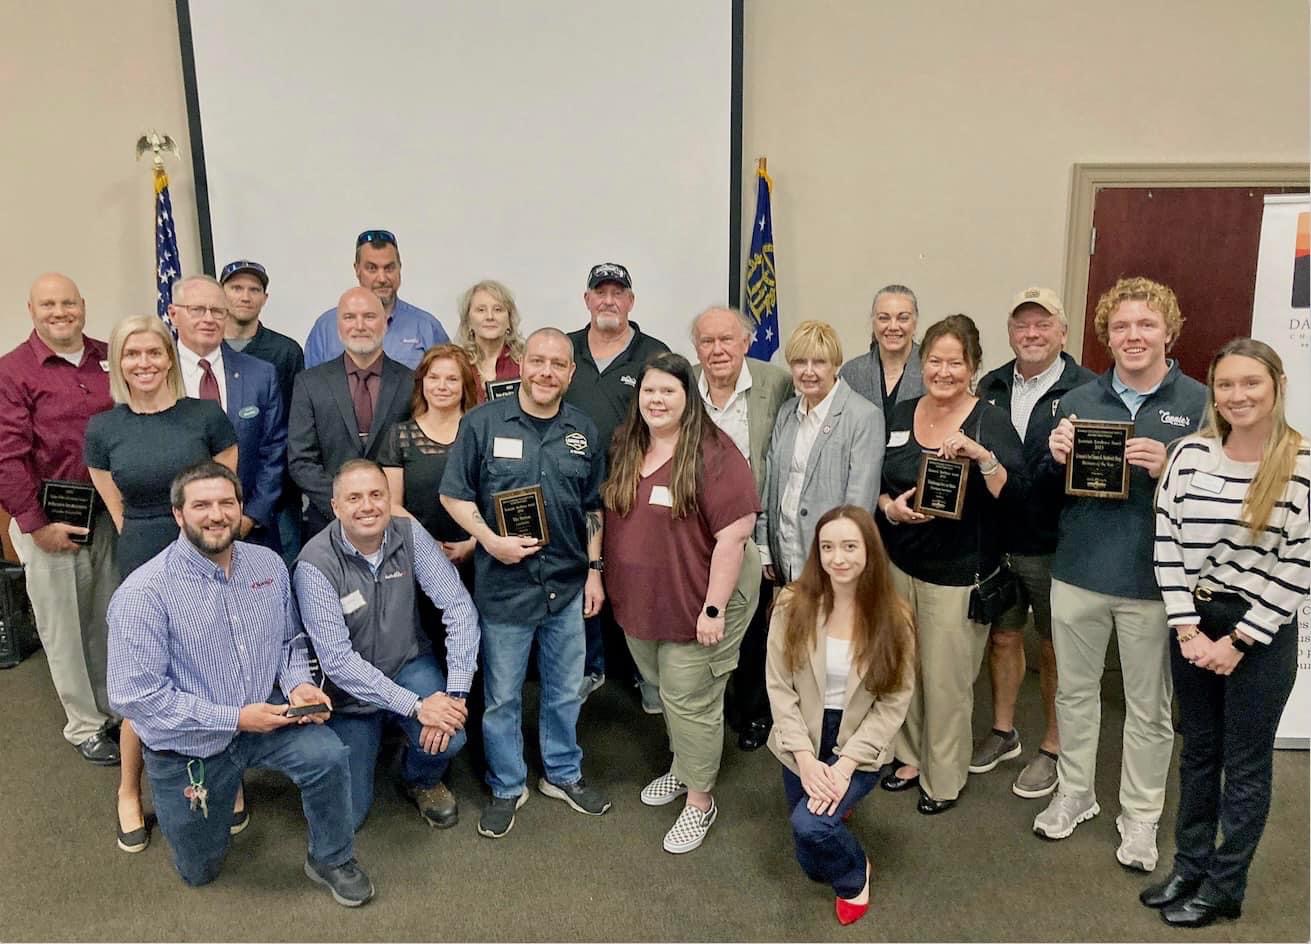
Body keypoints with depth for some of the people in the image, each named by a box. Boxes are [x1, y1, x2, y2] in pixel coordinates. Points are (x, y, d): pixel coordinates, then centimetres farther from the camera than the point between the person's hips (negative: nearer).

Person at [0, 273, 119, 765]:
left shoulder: (109, 359, 6)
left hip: (109, 515, 4)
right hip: (49, 522, -4)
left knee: (112, 617, 15)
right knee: (64, 626, 8)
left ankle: (118, 707, 32)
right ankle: (85, 725, 22)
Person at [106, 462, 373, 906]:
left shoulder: (268, 564, -6)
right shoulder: (143, 593, -22)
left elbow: (289, 640, 8)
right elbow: (134, 695, -23)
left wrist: (297, 684, -14)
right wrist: (234, 718, -24)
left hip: (263, 716, 2)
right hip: (188, 748, -2)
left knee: (328, 754, -27)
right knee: (199, 871, 15)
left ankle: (331, 860, 0)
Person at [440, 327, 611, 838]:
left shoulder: (584, 430, 3)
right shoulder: (483, 422, -7)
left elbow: (594, 508, 10)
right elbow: (454, 494, -4)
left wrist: (595, 569, 7)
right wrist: (491, 541, -16)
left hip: (568, 585, 3)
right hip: (503, 584, -3)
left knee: (565, 690, 17)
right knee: (502, 695, 11)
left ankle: (563, 774, 38)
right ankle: (507, 787, 30)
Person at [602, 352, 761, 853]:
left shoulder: (713, 454, -19)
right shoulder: (626, 448, 4)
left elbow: (735, 533, -21)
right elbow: (613, 517, 14)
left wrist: (714, 607, -21)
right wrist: (605, 579, 12)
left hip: (696, 602, -6)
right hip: (641, 601, 7)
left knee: (690, 699, 4)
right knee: (664, 689, 22)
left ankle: (699, 800, 22)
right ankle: (682, 765, 44)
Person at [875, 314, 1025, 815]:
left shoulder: (991, 422, -8)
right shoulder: (900, 415, 5)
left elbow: (1014, 501, -16)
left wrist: (983, 456, -31)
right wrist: (890, 506, -9)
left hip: (958, 572, -4)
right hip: (899, 562, 4)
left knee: (947, 680, 3)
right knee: (904, 668, 13)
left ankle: (943, 778, 22)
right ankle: (910, 755, 34)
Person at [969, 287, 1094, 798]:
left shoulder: (1086, 390, -10)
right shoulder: (991, 387, 6)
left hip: (1054, 545, -4)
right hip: (996, 541, 5)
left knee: (1055, 648, 11)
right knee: (1003, 636, 18)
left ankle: (1053, 748, 29)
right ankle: (1003, 731, 37)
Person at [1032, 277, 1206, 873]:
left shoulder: (1199, 404, -5)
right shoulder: (1077, 401, 5)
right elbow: (1049, 489, 11)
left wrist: (1169, 469, -23)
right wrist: (1057, 459, -10)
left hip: (1152, 581, -3)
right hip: (1078, 573, 3)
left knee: (1149, 707, 11)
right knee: (1075, 691, 16)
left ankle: (1140, 815, 30)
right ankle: (1074, 795, 35)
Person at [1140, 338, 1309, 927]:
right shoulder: (1191, 453, -3)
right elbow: (1167, 544, -2)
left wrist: (1238, 641, -12)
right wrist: (1188, 629, -8)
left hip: (1262, 631, -3)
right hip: (1193, 623, 3)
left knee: (1245, 763, 10)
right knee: (1198, 751, 16)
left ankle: (1224, 888, 25)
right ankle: (1188, 868, 32)